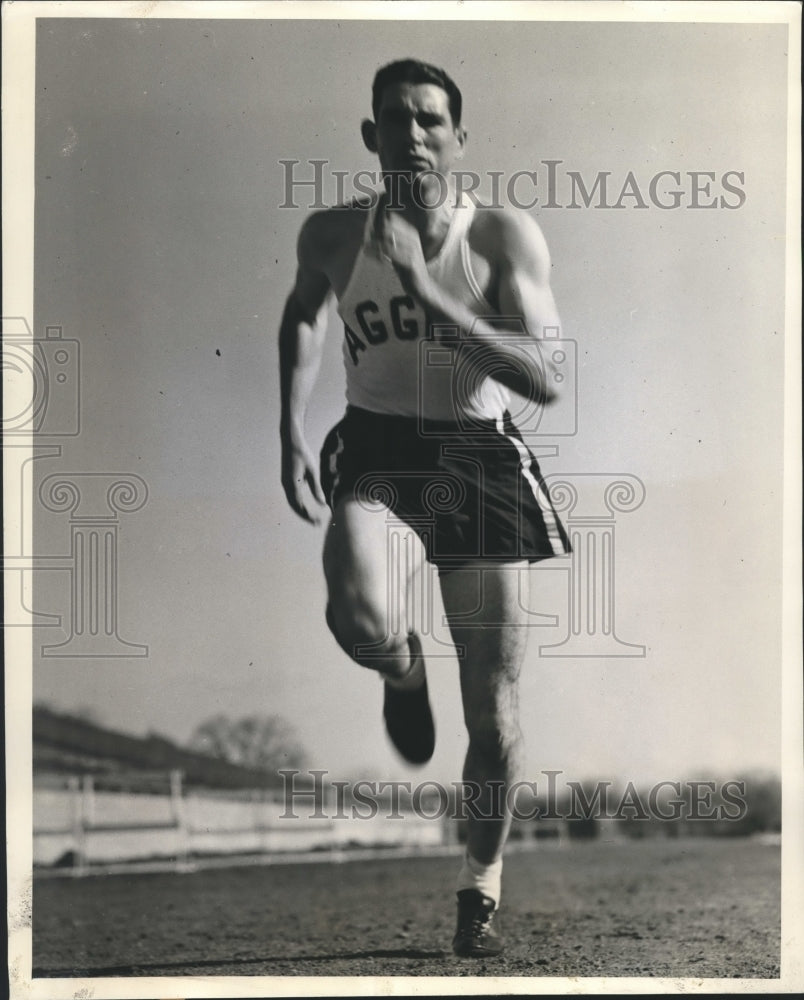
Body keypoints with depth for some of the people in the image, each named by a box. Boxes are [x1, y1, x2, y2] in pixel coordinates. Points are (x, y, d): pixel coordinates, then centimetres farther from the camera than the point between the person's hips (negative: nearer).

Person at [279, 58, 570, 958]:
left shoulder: (506, 236, -10)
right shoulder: (334, 235, -2)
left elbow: (543, 380, -20)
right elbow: (303, 312, 21)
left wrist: (426, 291, -27)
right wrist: (292, 434, 10)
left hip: (479, 455, -1)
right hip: (374, 445, 1)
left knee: (494, 713, 2)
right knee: (358, 620, -32)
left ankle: (482, 878, 27)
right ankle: (403, 672, 8)